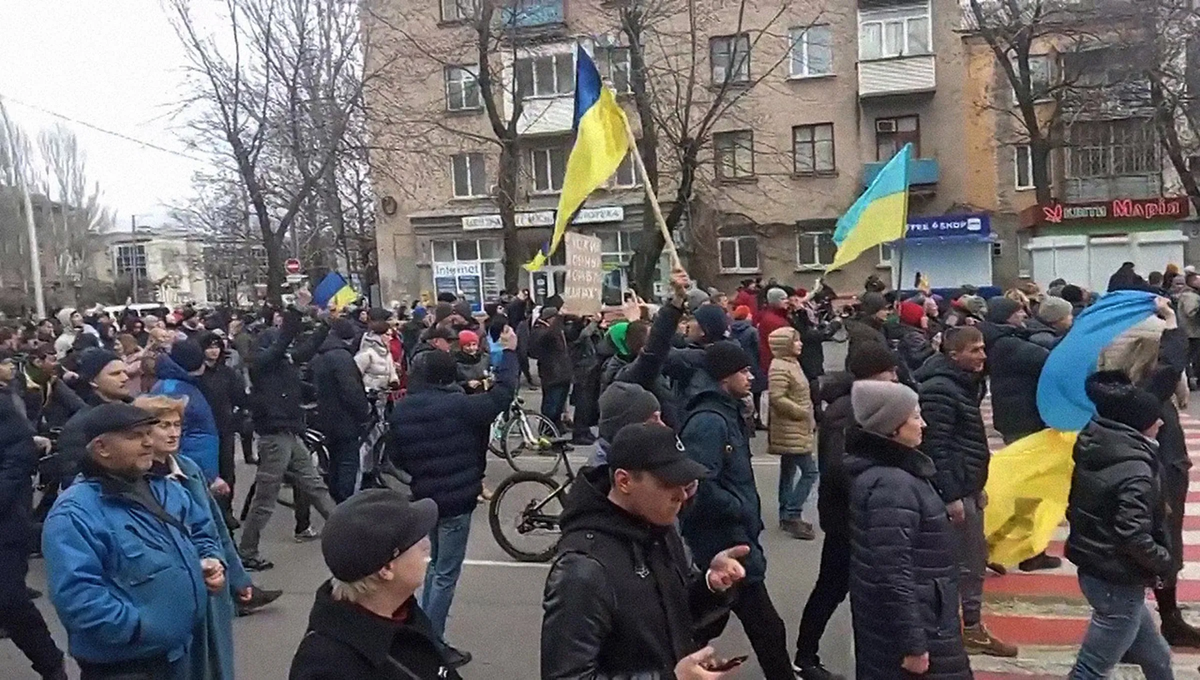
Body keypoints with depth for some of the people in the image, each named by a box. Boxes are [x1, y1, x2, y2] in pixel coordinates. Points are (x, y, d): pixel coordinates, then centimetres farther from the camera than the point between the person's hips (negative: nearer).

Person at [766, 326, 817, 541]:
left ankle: (787, 516, 23)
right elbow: (777, 399, -26)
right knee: (809, 471, -11)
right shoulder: (779, 368, -19)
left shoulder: (791, 363, 14)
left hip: (795, 429, 11)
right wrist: (803, 413, -20)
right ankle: (792, 515, -8)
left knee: (789, 471, 15)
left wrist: (808, 416, 14)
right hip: (791, 430, -11)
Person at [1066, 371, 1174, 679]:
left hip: (1093, 569, 9)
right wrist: (1165, 562, -11)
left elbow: (1075, 508, 10)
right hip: (1118, 581, -9)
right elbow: (1133, 535, -27)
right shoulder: (1134, 467, -23)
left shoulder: (1093, 449, 2)